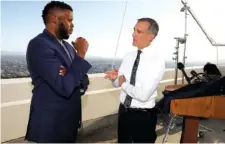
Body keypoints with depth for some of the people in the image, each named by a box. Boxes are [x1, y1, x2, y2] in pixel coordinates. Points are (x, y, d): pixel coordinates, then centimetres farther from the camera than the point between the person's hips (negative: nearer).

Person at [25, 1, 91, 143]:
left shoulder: (67, 46, 10)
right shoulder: (39, 44, -19)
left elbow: (84, 80, 7)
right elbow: (65, 87, -27)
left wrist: (70, 76, -15)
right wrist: (81, 53, -18)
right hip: (50, 125, -8)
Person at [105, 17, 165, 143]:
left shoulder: (157, 59, -19)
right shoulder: (128, 56, 1)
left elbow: (143, 95, -26)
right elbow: (118, 83, 7)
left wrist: (124, 84, -13)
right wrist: (115, 78, -14)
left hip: (143, 117, -6)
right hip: (123, 111, 6)